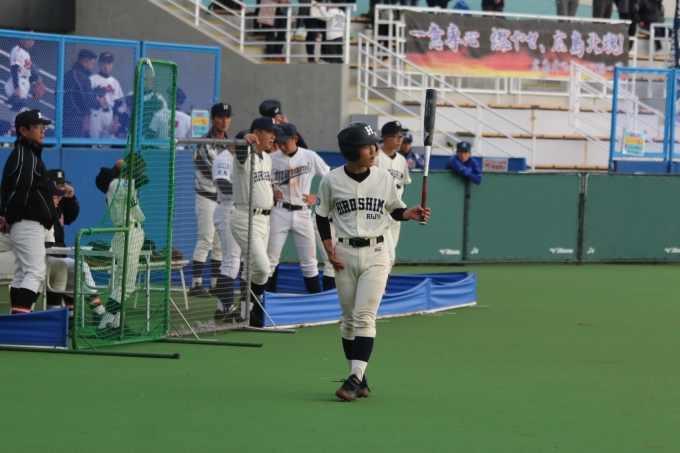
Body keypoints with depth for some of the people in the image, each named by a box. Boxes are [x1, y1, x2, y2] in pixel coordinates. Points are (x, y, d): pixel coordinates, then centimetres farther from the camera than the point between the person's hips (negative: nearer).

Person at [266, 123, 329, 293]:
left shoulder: (310, 157, -1)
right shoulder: (272, 158, -2)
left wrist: (317, 197, -1)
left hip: (302, 213, 1)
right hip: (279, 213, -1)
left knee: (309, 261, 6)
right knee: (270, 259, -1)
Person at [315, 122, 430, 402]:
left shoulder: (384, 178, 1)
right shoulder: (332, 181, -1)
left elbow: (395, 210, 12)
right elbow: (322, 217, 9)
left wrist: (411, 214, -9)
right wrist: (329, 250, -2)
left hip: (376, 254, -1)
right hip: (345, 253, 1)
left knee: (364, 317, -13)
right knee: (349, 319, 6)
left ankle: (355, 378, -18)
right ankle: (359, 378, 16)